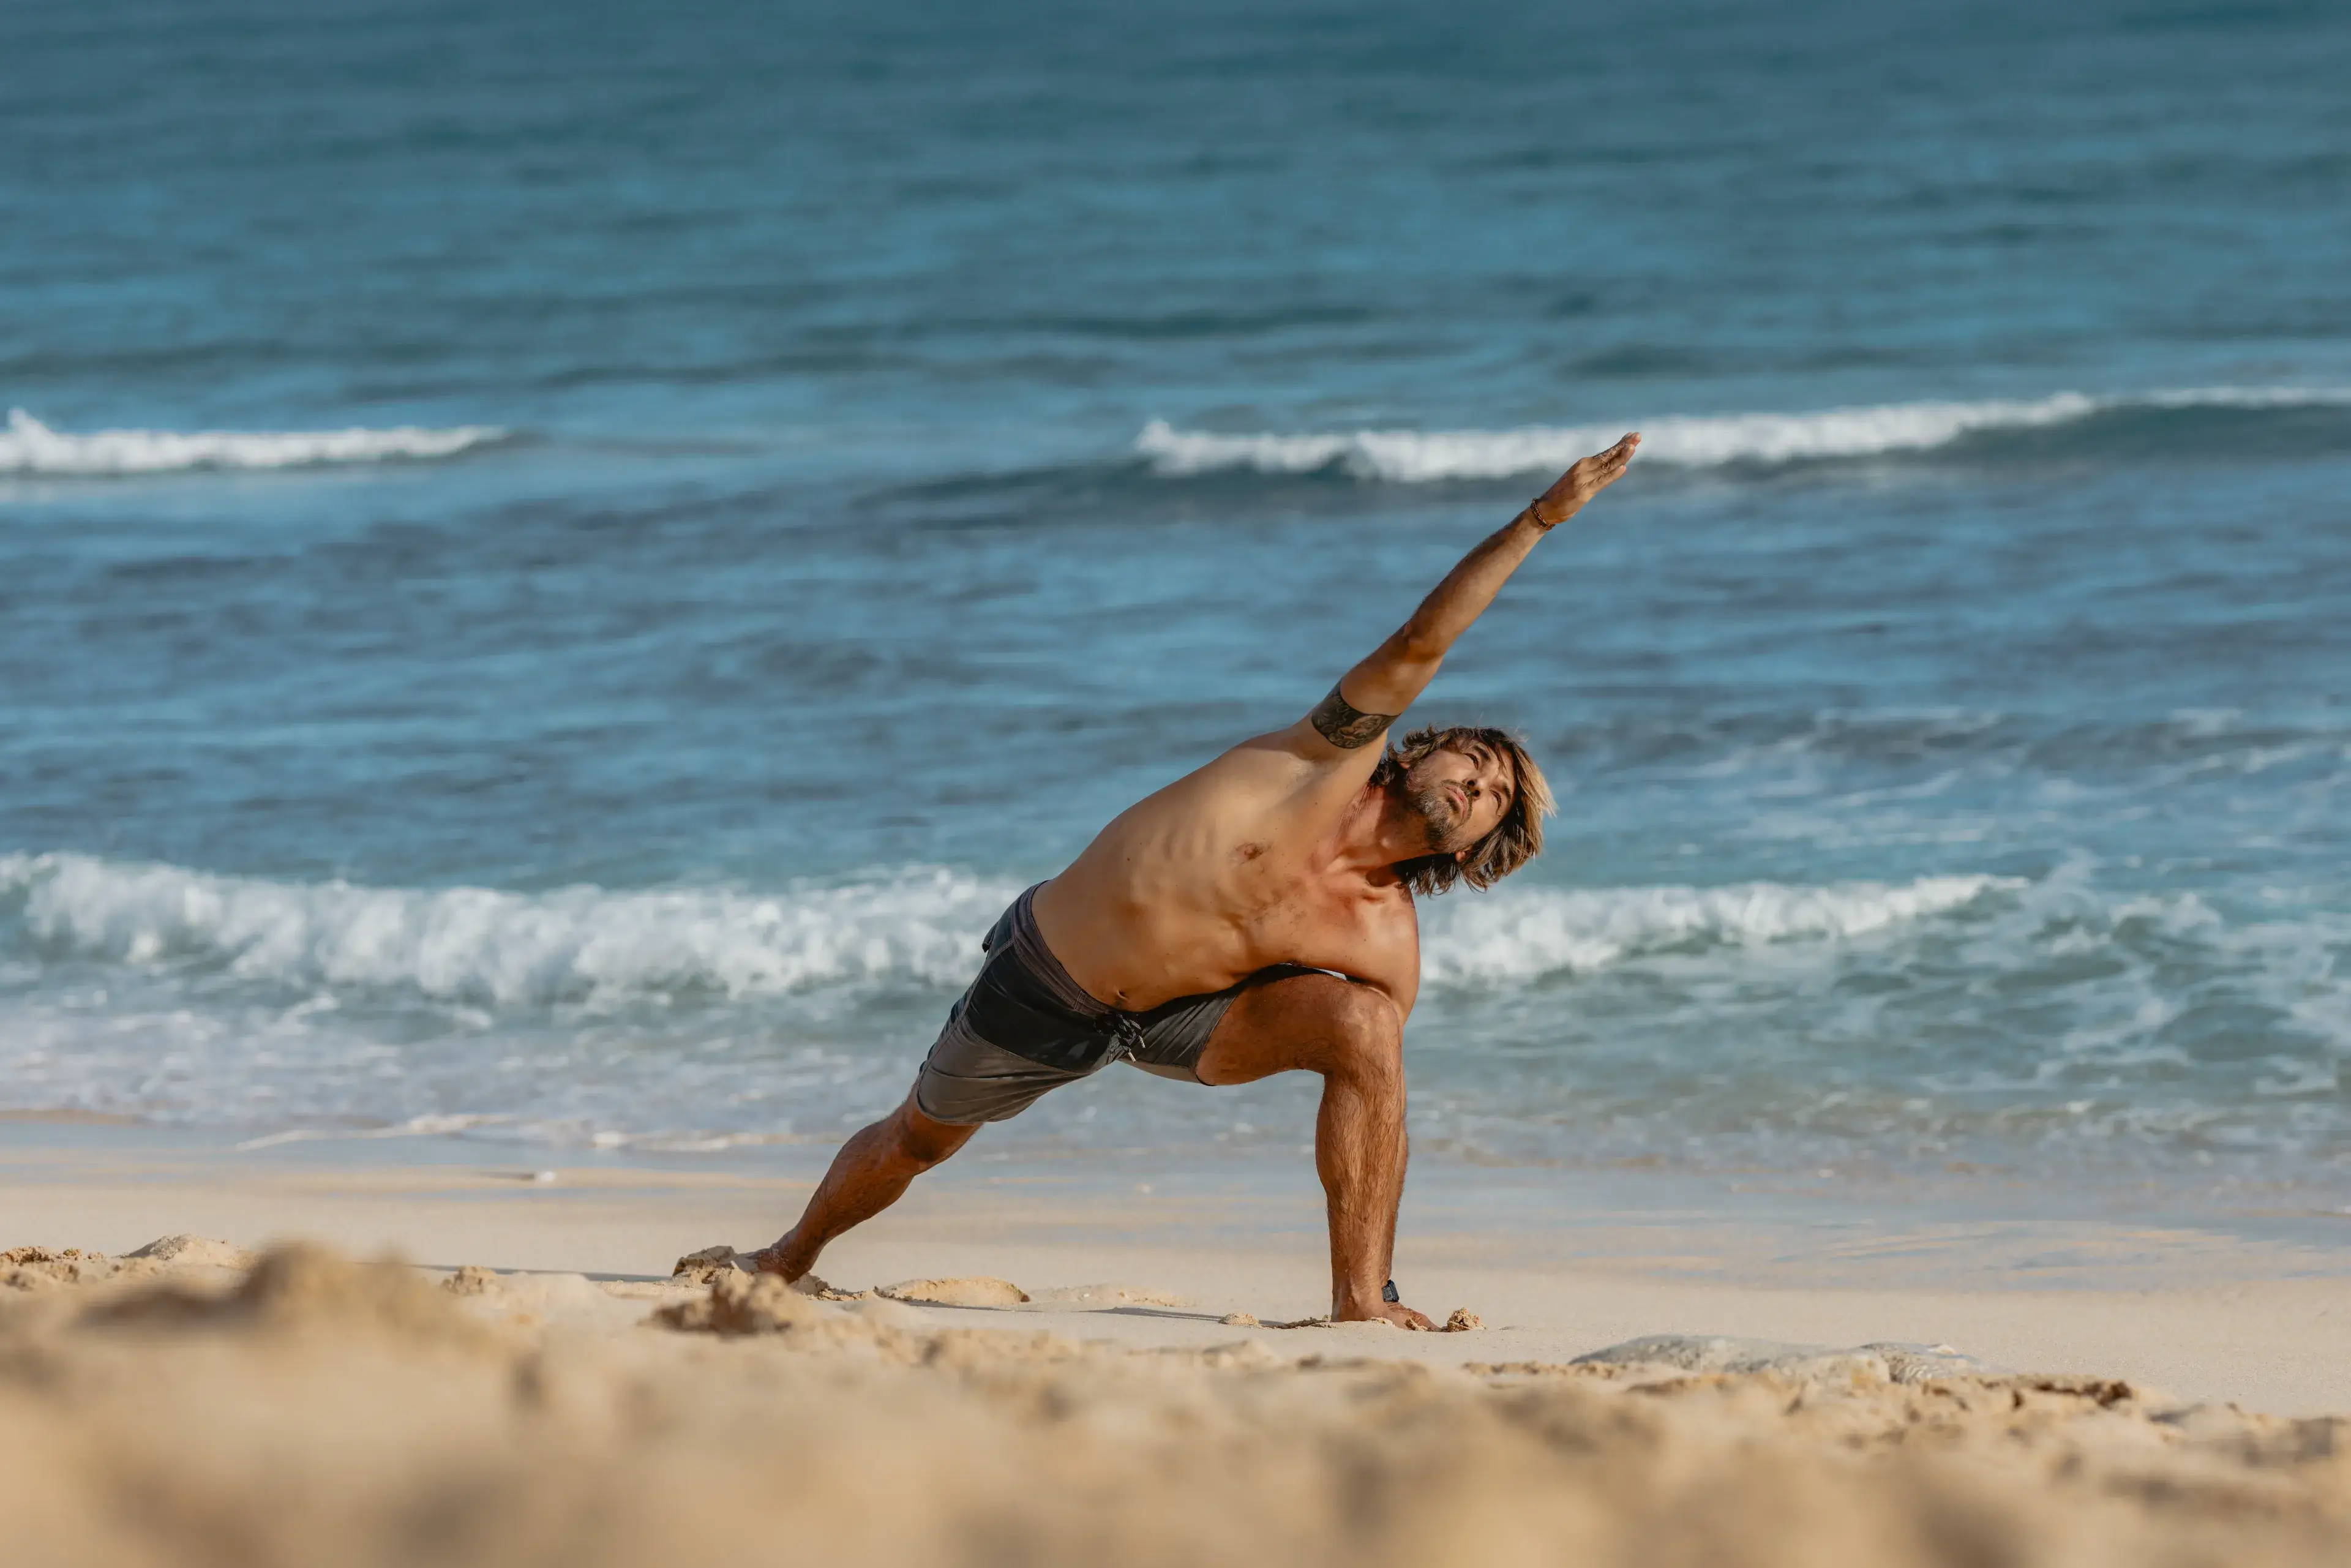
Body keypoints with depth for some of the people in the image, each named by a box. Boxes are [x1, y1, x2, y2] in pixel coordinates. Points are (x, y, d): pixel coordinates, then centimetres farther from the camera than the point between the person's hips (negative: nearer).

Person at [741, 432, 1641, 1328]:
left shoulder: (1386, 946, -14)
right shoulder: (1342, 756, -20)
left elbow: (1374, 1116, -10)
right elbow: (1417, 646, -34)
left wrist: (1377, 1273, -16)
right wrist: (1537, 521, -36)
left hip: (1185, 1019, 1)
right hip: (1049, 979, -1)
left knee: (1366, 1023, -27)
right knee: (917, 1142, 17)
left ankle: (1359, 1296, -25)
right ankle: (791, 1258, 50)